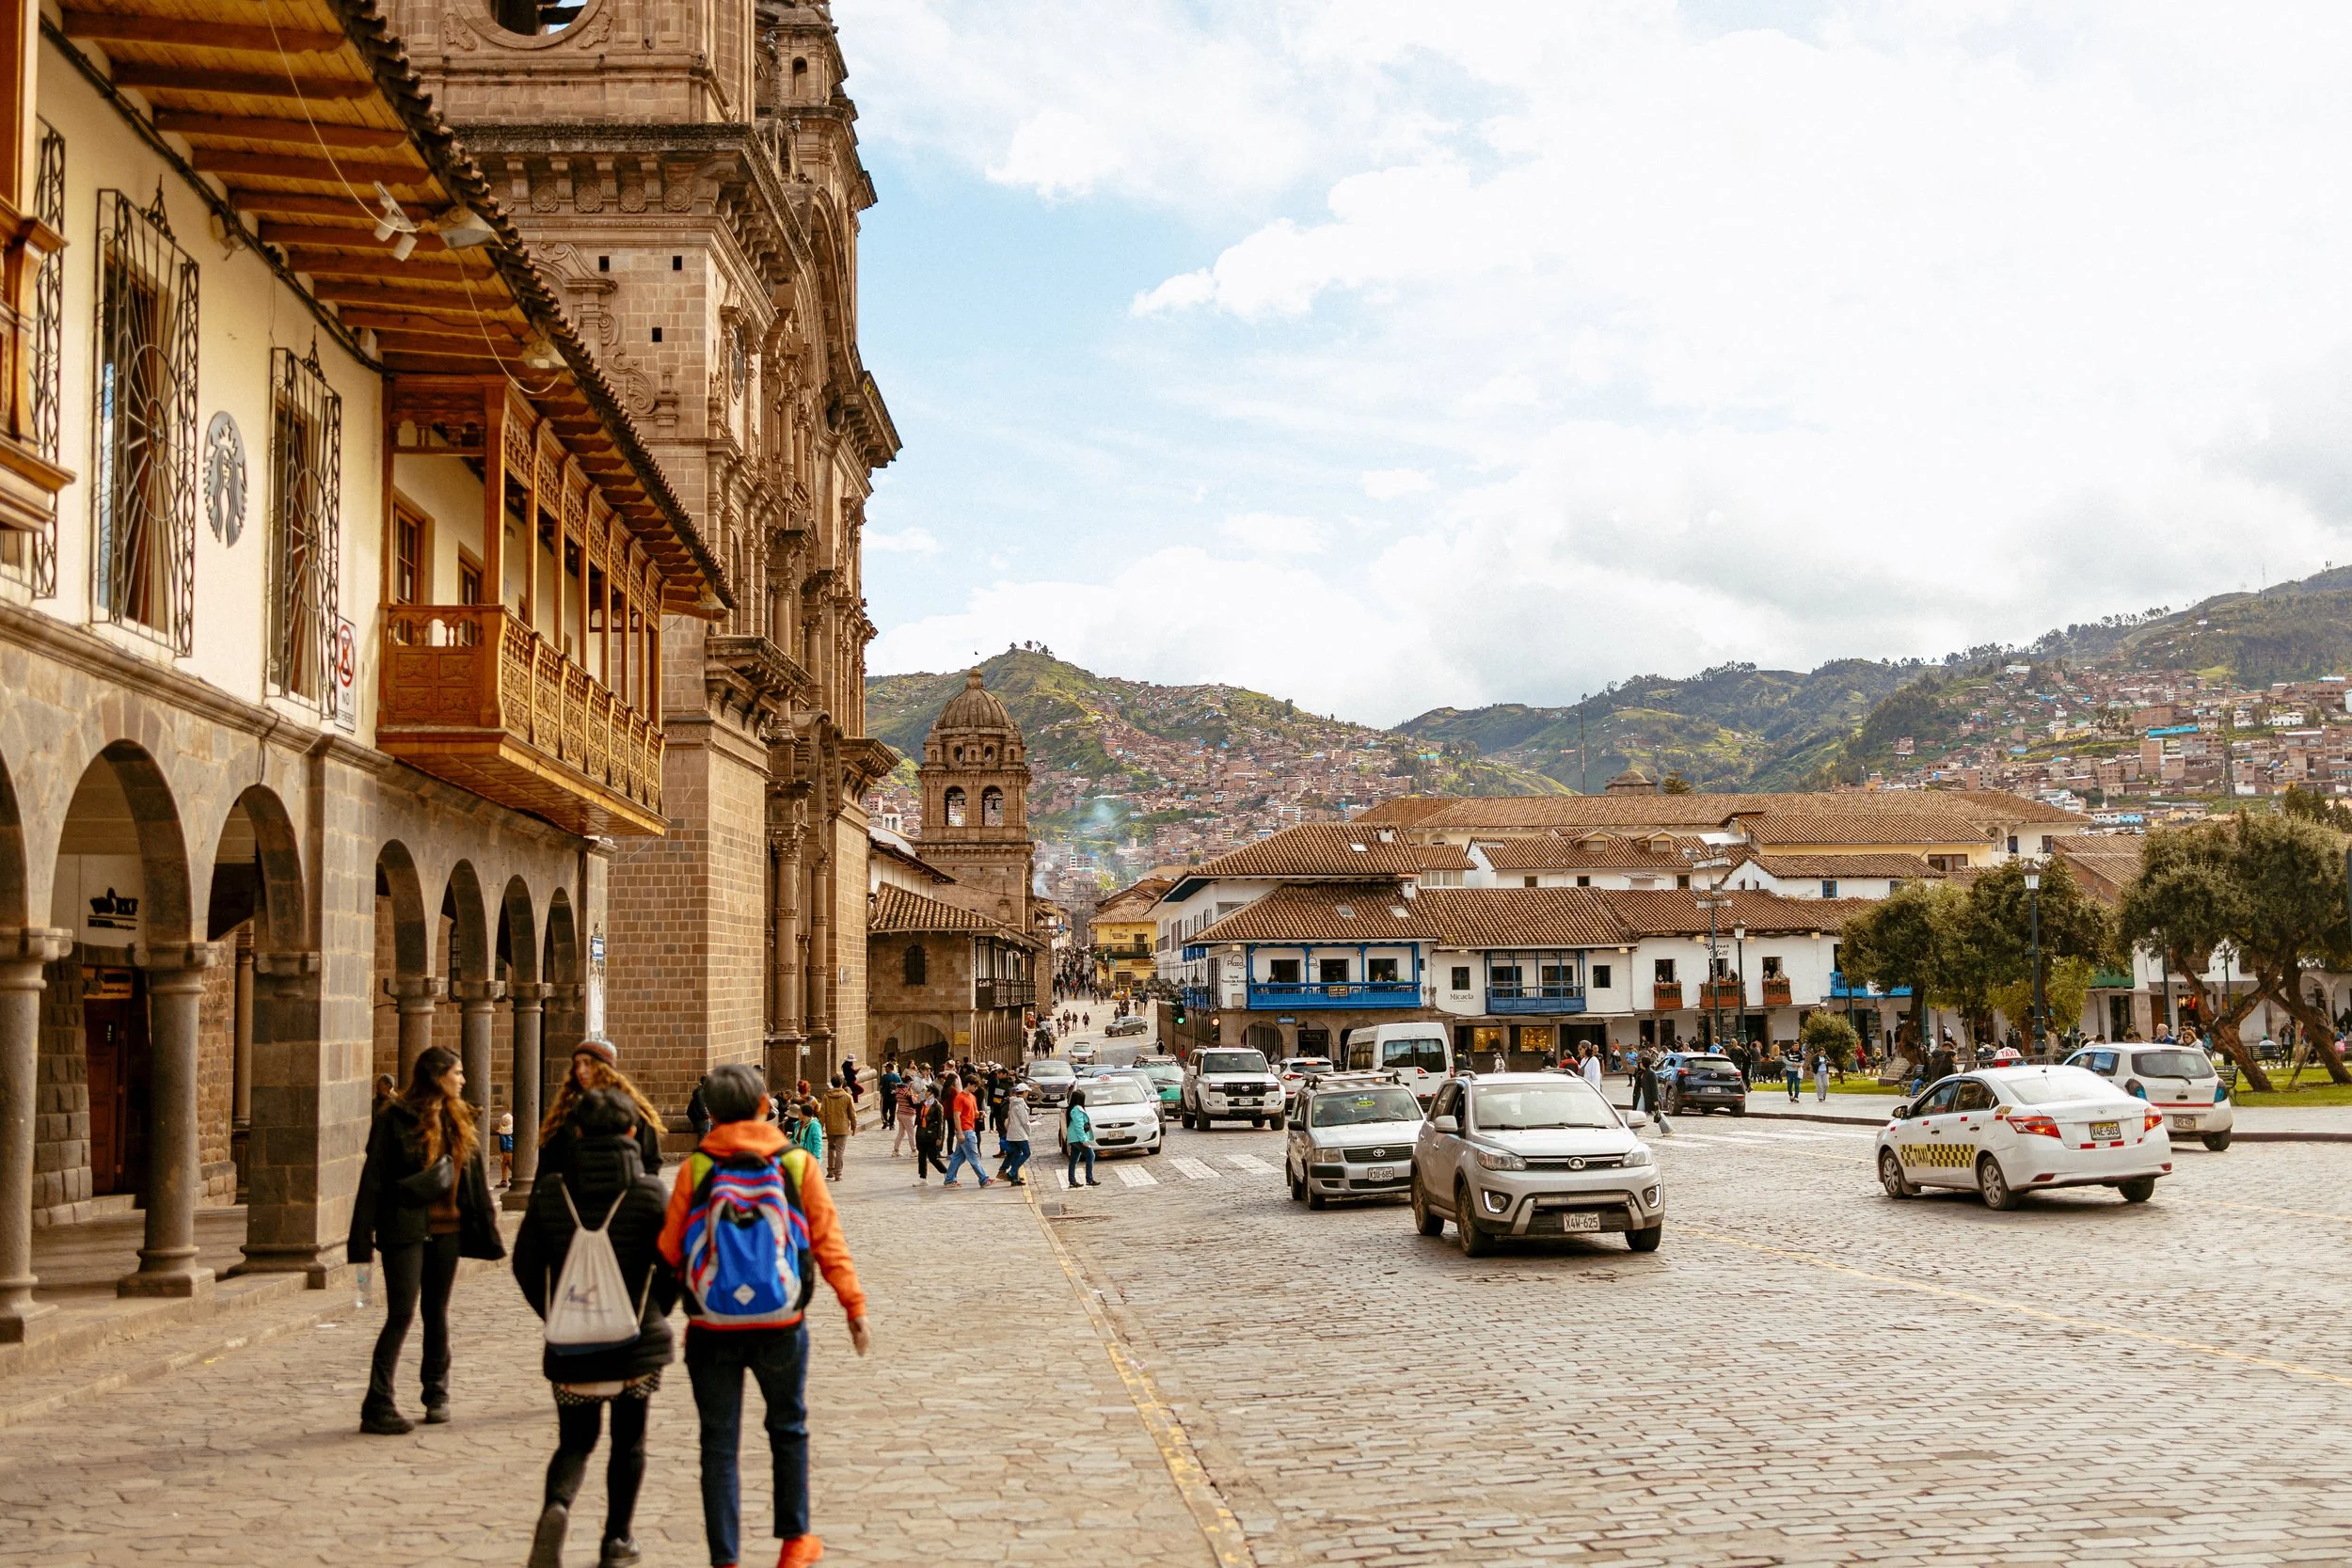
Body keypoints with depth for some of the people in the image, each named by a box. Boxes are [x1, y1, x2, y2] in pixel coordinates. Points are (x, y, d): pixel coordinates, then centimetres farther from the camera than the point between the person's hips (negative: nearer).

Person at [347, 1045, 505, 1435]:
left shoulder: (459, 1121, 11)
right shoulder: (394, 1120, -6)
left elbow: (475, 1179, 14)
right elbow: (373, 1180, -7)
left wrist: (489, 1232, 12)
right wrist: (362, 1239, -11)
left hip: (447, 1230, 6)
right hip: (405, 1231, -5)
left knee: (437, 1312, 13)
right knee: (401, 1314, -10)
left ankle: (437, 1394, 25)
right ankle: (378, 1406, -9)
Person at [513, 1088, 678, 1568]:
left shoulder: (551, 1191, -2)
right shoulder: (649, 1193, -7)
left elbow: (526, 1263, 2)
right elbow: (673, 1264, -5)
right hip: (636, 1343, -1)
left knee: (575, 1441, 13)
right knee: (629, 1440, 18)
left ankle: (556, 1505, -16)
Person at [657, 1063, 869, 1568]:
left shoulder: (695, 1168, -5)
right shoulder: (797, 1164, -3)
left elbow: (670, 1248, -2)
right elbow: (828, 1241, -4)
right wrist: (854, 1304, 2)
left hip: (712, 1328, -1)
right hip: (781, 1324, 1)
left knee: (719, 1443, 7)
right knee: (788, 1429, 20)